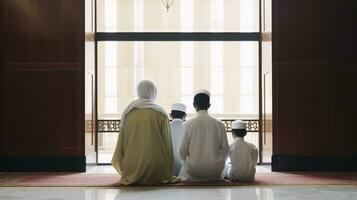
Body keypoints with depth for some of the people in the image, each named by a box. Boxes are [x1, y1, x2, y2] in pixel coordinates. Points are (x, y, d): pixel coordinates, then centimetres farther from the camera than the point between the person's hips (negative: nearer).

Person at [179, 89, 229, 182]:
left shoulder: (188, 124, -6)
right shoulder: (219, 124, -2)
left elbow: (183, 151, -5)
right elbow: (225, 150, 1)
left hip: (193, 171, -1)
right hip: (215, 171, 2)